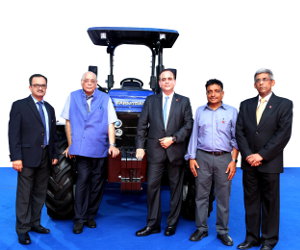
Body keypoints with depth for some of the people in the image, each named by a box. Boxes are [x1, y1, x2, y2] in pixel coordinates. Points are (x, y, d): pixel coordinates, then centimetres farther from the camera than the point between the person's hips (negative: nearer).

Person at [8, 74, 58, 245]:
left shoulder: (49, 108, 15)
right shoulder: (19, 105, -2)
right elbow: (13, 133, -8)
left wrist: (54, 155, 11)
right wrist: (16, 157, -14)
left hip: (45, 158, 6)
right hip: (28, 157, -6)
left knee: (40, 194, 13)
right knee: (24, 195, 1)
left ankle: (35, 223, 26)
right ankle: (22, 229, 12)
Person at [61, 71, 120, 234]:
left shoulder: (105, 99, 5)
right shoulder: (73, 97, 7)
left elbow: (110, 124, 1)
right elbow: (68, 122, 8)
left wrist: (112, 145, -9)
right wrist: (70, 145, 4)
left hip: (99, 148, 1)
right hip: (81, 148, -1)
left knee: (97, 182, 8)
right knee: (82, 180, -8)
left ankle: (90, 216, 23)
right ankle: (79, 219, 4)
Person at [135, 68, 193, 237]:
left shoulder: (184, 101, 6)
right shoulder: (151, 100, 9)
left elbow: (189, 125, -1)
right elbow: (142, 125, 5)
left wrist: (173, 139, -12)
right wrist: (140, 146, -4)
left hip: (176, 150, 0)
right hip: (155, 150, 1)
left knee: (176, 188, 7)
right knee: (152, 186, 0)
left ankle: (172, 224, 19)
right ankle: (153, 224, 10)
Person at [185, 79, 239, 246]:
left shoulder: (232, 111, 5)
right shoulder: (200, 111, 10)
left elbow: (235, 138, 3)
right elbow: (194, 136, 10)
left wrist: (234, 160, -4)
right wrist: (191, 158, 3)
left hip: (224, 158, -1)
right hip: (203, 157, 1)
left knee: (223, 197, 4)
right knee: (201, 195, 6)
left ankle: (223, 231, 18)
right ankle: (201, 228, 18)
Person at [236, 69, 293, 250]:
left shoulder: (284, 104, -1)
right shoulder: (246, 105, 10)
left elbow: (284, 134, -10)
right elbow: (240, 132, 4)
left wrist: (261, 155, -14)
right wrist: (248, 155, -8)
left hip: (270, 162, -3)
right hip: (249, 162, 3)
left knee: (270, 202, 7)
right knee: (251, 201, 9)